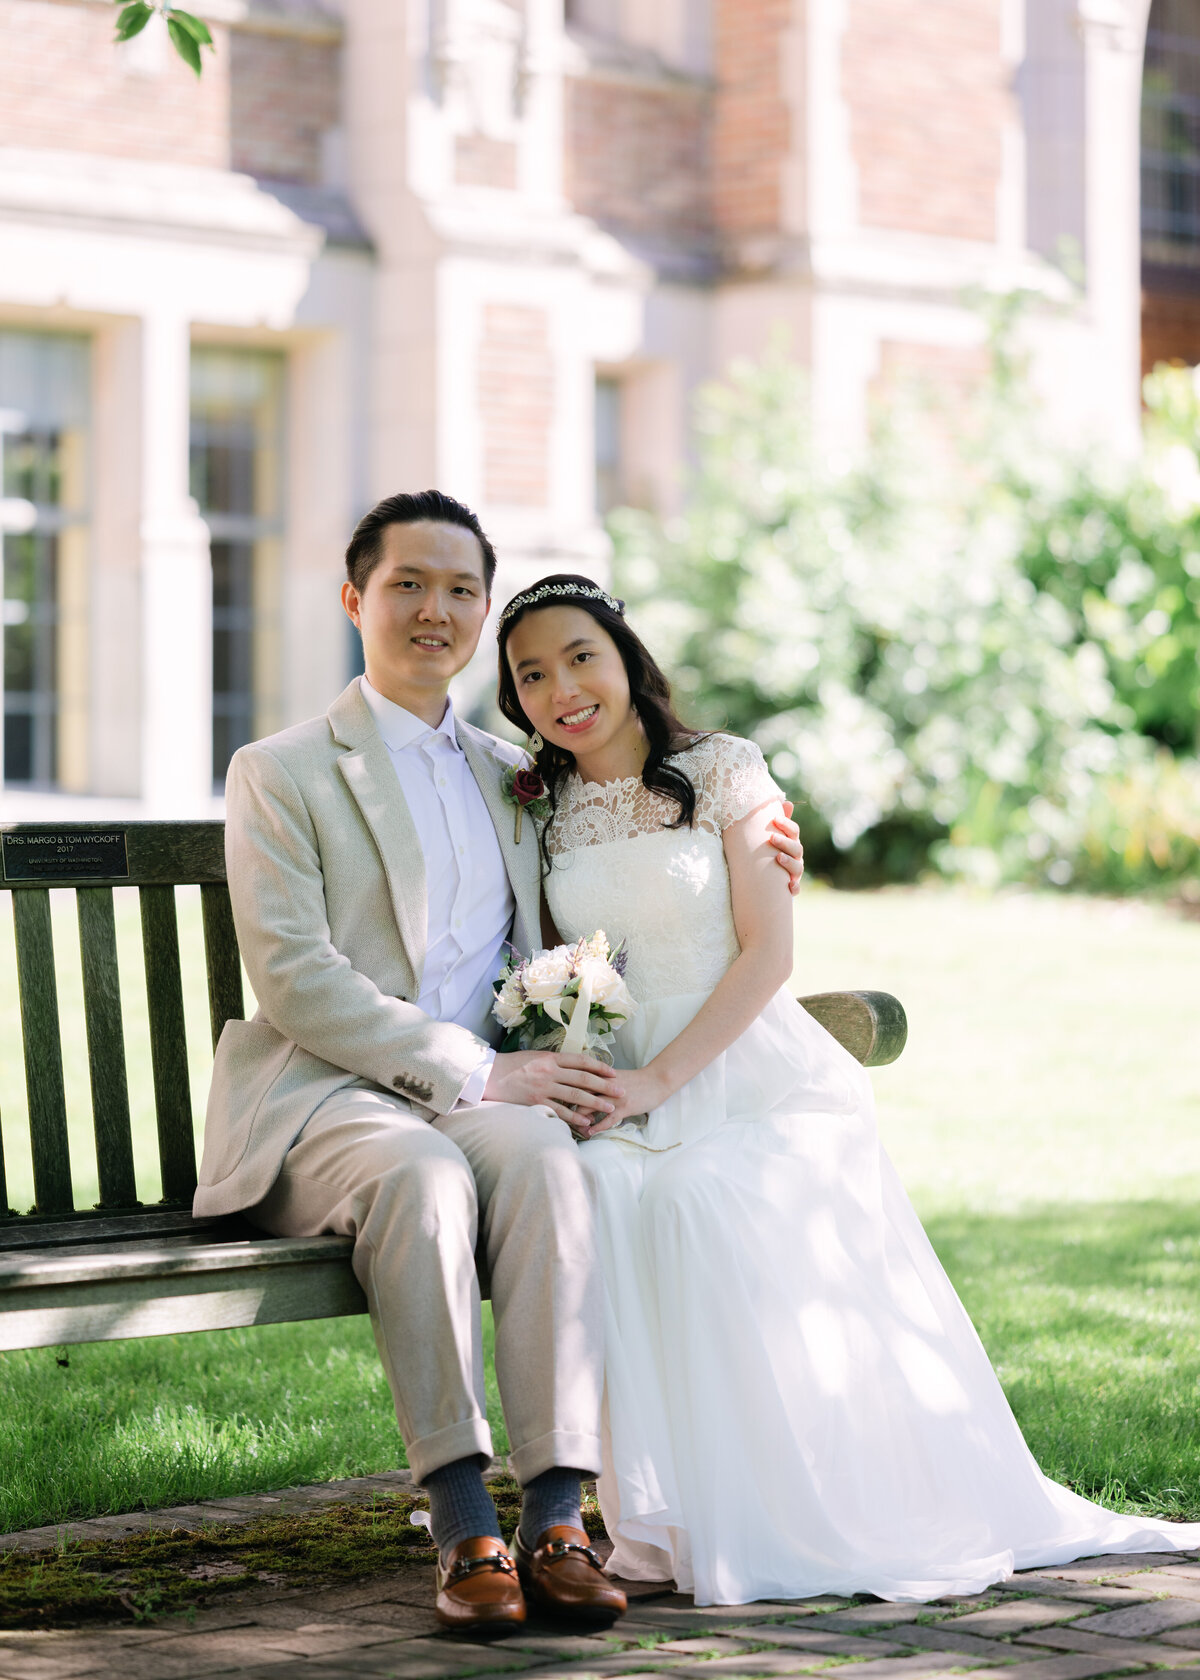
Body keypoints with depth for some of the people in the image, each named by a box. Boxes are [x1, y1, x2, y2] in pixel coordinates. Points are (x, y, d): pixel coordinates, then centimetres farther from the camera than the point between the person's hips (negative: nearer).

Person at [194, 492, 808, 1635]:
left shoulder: (514, 778, 22)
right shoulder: (282, 773, 5)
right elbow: (292, 977, -7)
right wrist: (474, 1071, -16)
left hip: (479, 1097, 4)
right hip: (320, 1097, -3)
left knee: (542, 1156, -32)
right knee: (423, 1175, -37)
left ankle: (557, 1517, -39)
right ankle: (463, 1527, -38)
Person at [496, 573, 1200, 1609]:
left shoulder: (721, 772, 3)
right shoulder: (542, 814, 14)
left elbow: (767, 954, -5)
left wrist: (660, 1078, -15)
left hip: (754, 1069, -3)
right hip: (624, 1087, 3)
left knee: (692, 1200, -35)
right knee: (599, 1191, -32)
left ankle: (767, 1511, -22)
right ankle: (662, 1509, -24)